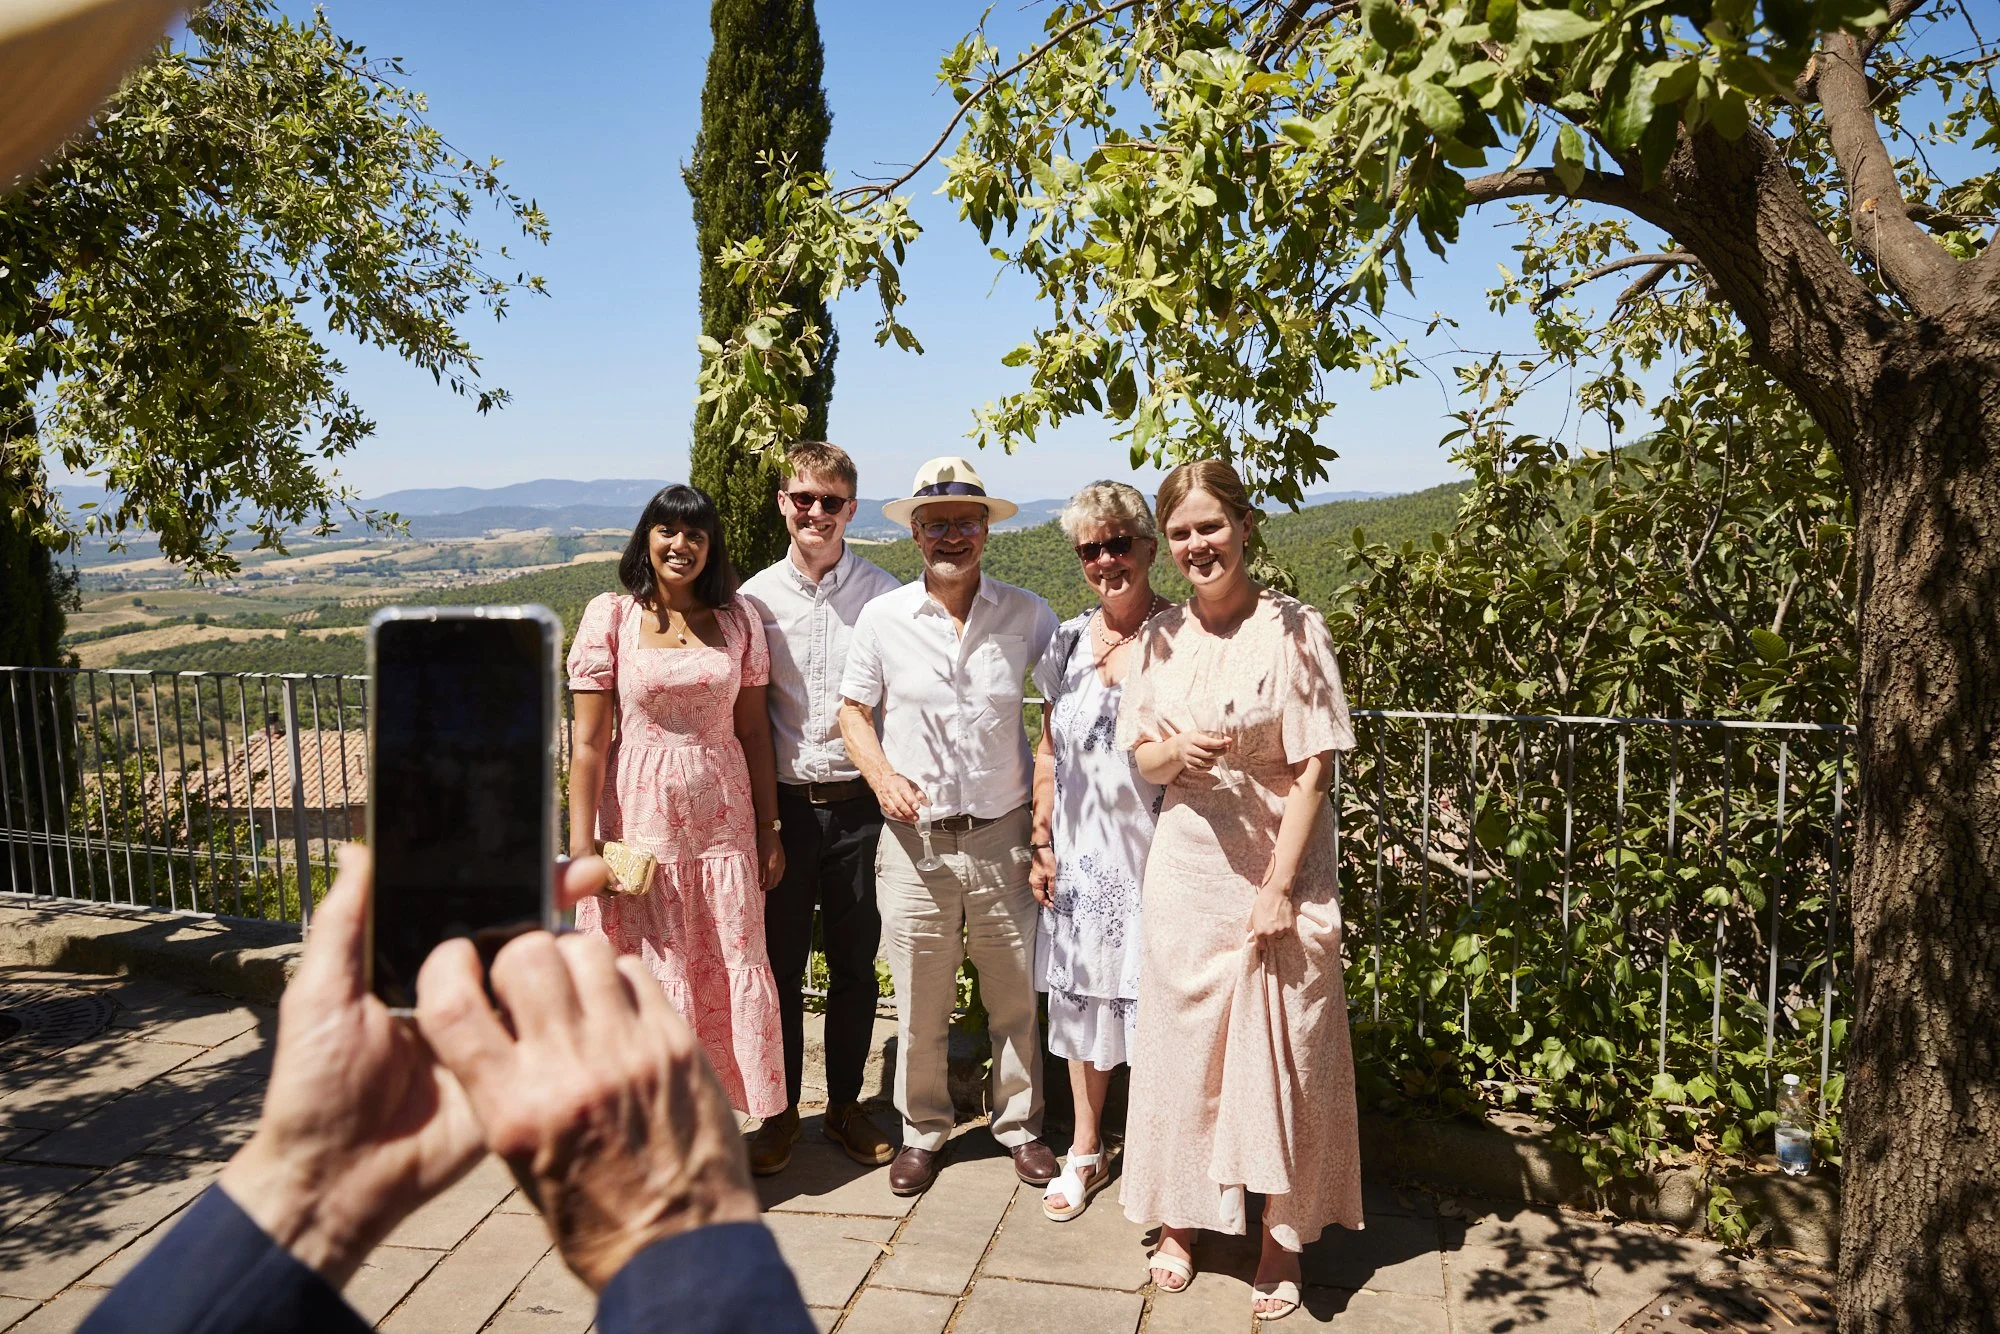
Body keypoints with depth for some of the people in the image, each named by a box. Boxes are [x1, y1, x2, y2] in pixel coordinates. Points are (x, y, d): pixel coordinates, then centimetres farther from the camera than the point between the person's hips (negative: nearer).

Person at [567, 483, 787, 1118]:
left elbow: (754, 730, 7)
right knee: (654, 980, 7)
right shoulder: (610, 615, -3)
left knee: (735, 974, 7)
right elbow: (588, 742, -5)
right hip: (641, 821, -2)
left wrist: (769, 828, 6)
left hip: (724, 822, 2)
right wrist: (582, 844, -9)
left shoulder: (737, 618, 4)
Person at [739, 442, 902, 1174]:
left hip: (859, 803, 0)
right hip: (784, 803, 1)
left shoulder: (885, 594, -2)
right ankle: (781, 1111, 27)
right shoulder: (755, 598, 1)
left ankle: (846, 1106, 29)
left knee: (855, 964, 11)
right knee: (780, 963, 9)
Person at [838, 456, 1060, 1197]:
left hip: (1003, 836, 0)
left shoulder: (1029, 615, -1)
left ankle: (1020, 1124, 32)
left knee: (1017, 998, 11)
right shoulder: (882, 617, -1)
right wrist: (882, 774, -10)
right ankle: (923, 1129, 31)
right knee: (919, 1004, 9)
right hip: (915, 839, 0)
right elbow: (853, 707, 9)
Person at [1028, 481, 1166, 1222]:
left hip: (1157, 850, -4)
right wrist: (1042, 842, 8)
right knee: (1082, 995, 14)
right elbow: (1049, 751, 12)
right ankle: (1085, 1151, 32)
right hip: (1081, 853, 4)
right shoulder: (1068, 642, 6)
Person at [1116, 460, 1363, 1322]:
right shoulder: (1160, 637, 4)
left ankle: (1283, 1236, 23)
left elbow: (1313, 768, -11)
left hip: (1274, 871, -4)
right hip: (1185, 870, 4)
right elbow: (1141, 757, 10)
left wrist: (1280, 886, -15)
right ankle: (1178, 1219, 30)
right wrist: (1175, 752, -13)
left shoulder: (1292, 629, -10)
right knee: (1179, 1047, 12)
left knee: (1281, 1056, 5)